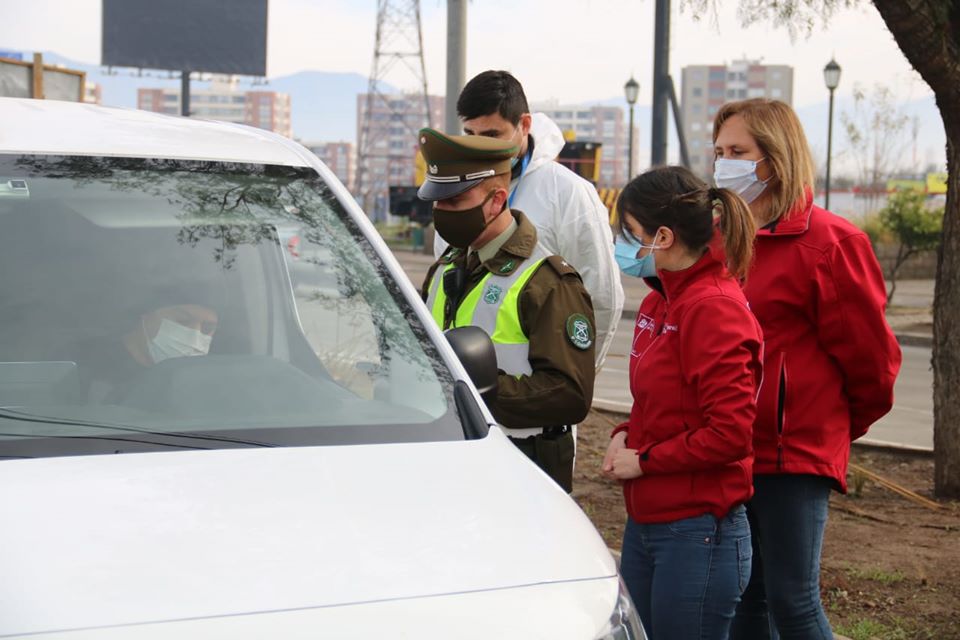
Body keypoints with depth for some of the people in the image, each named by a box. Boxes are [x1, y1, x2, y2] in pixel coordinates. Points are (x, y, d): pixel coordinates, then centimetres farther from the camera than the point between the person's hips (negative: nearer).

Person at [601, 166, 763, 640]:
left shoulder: (714, 308, -17)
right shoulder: (659, 301, 11)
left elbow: (730, 432, -22)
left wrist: (644, 461, -13)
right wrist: (626, 436, 4)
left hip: (697, 534, -9)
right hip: (645, 525, 9)